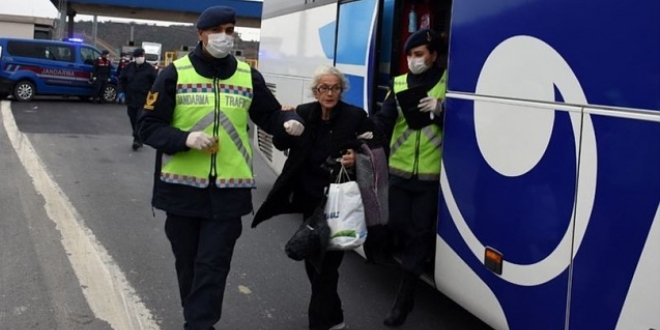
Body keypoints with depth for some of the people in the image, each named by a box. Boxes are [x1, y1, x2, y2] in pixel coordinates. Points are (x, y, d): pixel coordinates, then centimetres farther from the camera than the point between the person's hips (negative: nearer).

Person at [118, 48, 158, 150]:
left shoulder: (149, 68, -4)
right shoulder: (129, 67, 6)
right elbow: (121, 79, 12)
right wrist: (121, 91, 0)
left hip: (143, 99, -4)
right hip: (131, 98, 4)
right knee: (133, 120, 10)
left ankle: (137, 140, -7)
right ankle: (138, 139, 23)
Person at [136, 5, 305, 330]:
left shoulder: (249, 76, 5)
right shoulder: (175, 73, -2)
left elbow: (269, 115, 15)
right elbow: (147, 126, -2)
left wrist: (289, 121, -8)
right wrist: (185, 138, -19)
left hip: (229, 190, 0)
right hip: (182, 187, 0)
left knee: (213, 265, 0)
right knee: (187, 263, 14)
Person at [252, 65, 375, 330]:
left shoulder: (355, 116, -8)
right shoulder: (303, 113, 3)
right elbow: (281, 145, 5)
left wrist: (356, 158, -23)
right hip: (310, 198, 6)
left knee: (326, 262, -4)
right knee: (311, 258, 15)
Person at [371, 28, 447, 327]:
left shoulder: (447, 83, -1)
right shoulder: (398, 84, 6)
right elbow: (385, 120, -4)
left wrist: (439, 109, -22)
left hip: (431, 174, -3)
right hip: (399, 171, 3)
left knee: (420, 231, 1)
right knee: (398, 226, 9)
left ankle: (405, 297, 9)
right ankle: (419, 265, 39)